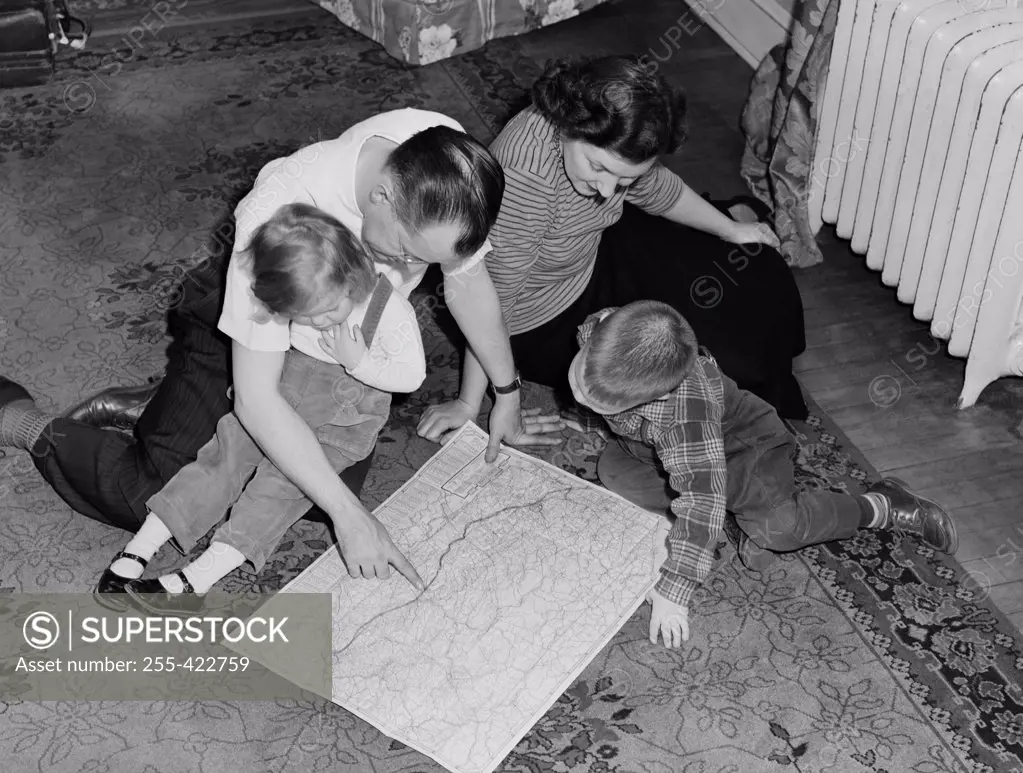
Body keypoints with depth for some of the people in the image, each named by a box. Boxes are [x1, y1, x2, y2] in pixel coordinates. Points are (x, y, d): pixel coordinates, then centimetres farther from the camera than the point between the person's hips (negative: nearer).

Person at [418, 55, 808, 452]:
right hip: (545, 325, -7)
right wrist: (467, 404, -26)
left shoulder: (610, 143, -20)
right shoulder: (525, 177, -41)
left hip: (594, 252, 7)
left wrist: (731, 230, 16)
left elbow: (657, 189, 4)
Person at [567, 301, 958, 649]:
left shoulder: (686, 409, -46)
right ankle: (731, 518, -2)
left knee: (775, 525, -31)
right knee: (613, 469, -15)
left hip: (743, 445, -8)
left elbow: (702, 495, -46)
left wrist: (671, 591, -45)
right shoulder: (598, 330, -27)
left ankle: (879, 507, -5)